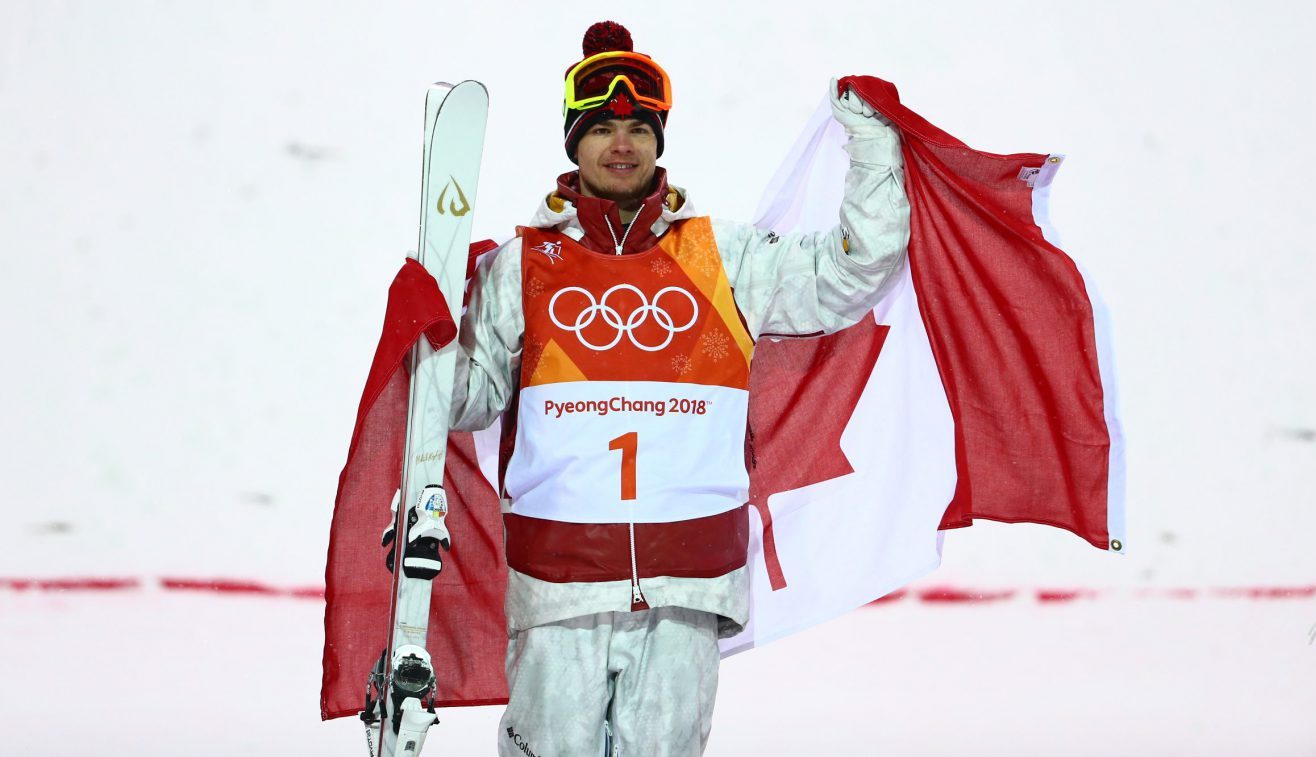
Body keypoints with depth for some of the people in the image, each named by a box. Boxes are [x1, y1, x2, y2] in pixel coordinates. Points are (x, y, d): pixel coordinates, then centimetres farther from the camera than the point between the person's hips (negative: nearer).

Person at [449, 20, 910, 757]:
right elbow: (469, 398, 10)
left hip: (685, 584, 1)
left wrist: (870, 140, 6)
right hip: (558, 577, -1)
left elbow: (852, 274, 11)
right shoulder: (522, 266, 9)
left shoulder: (722, 257, 10)